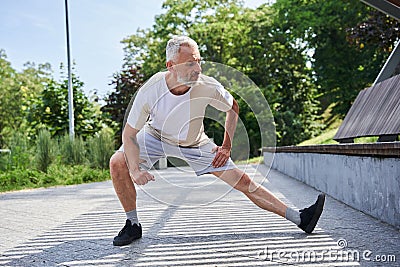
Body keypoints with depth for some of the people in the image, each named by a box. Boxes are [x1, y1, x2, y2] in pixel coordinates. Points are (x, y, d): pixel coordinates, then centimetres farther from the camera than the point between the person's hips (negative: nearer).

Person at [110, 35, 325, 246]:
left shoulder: (208, 87, -28)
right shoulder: (150, 91, -32)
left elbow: (233, 107, -4)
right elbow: (129, 134, -21)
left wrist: (227, 146, -7)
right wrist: (135, 171, -35)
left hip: (194, 143, 0)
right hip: (156, 136, 0)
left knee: (242, 181, -6)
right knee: (118, 162, -24)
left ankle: (299, 218, 3)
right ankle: (133, 225, -5)